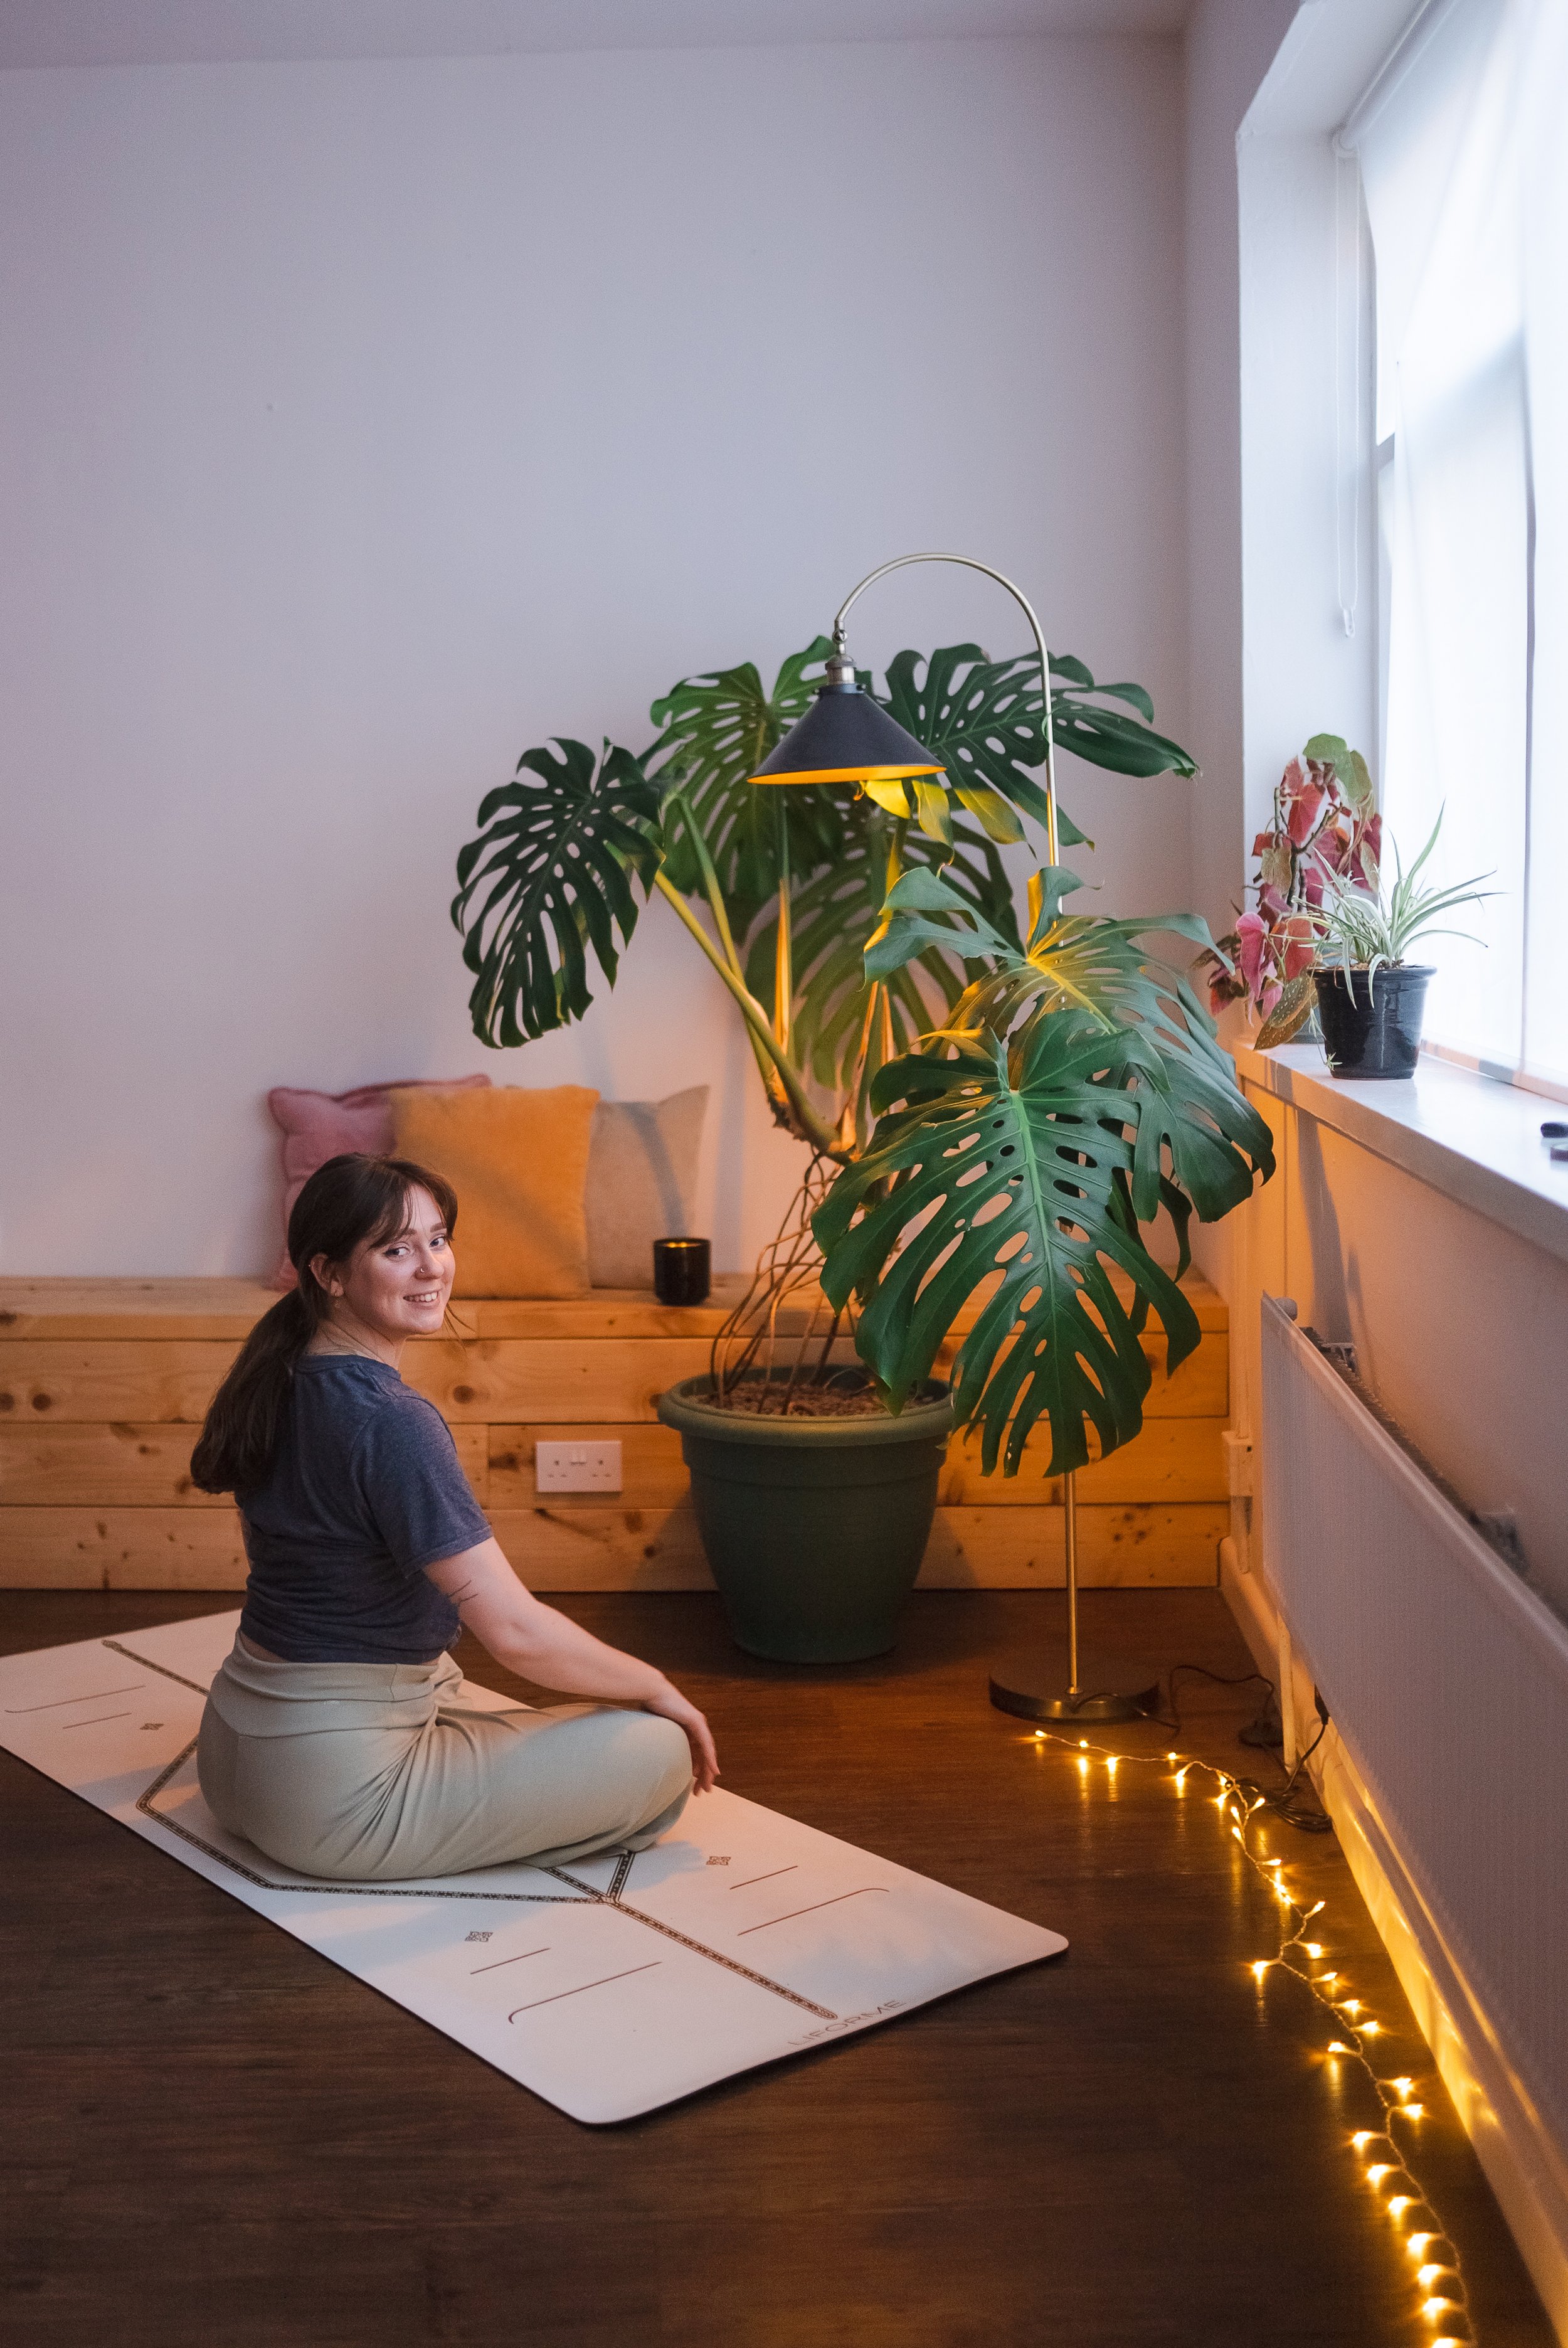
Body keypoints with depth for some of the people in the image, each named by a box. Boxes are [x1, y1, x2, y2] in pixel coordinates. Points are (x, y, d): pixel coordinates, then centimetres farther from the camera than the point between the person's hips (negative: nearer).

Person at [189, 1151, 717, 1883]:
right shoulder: (390, 1421, -25)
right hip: (331, 1791, -10)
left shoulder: (285, 1378, 2)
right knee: (662, 1755, -10)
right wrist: (656, 1688, -10)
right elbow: (515, 1631, -25)